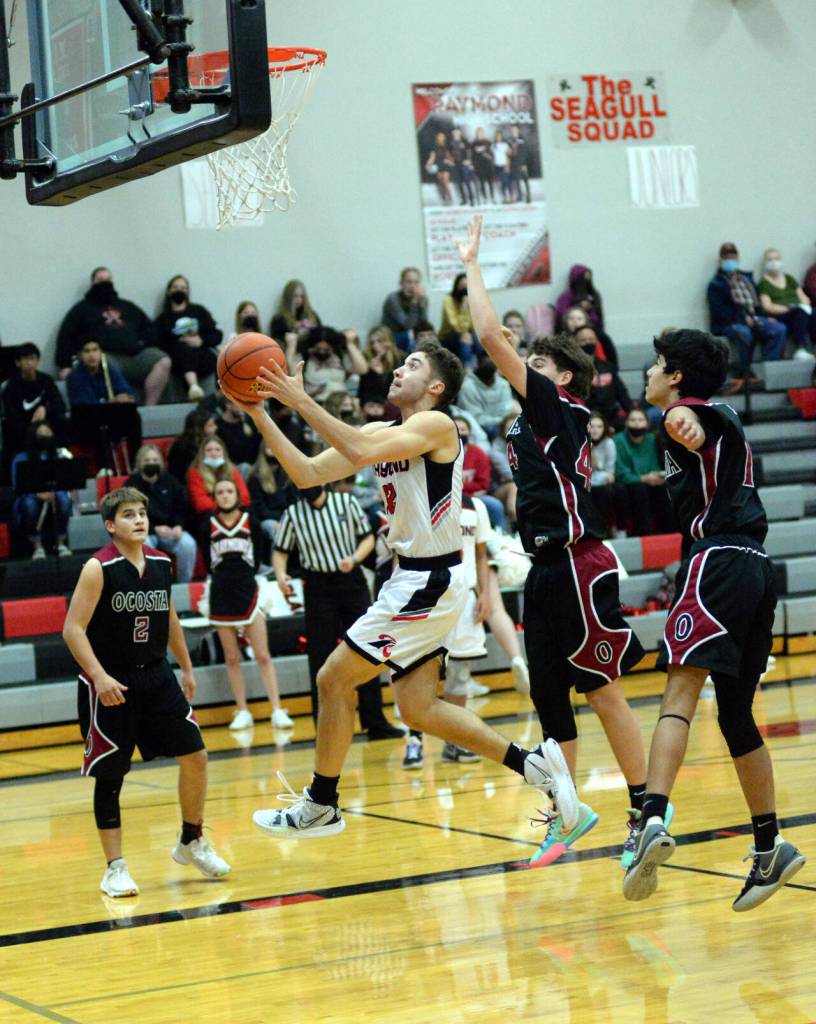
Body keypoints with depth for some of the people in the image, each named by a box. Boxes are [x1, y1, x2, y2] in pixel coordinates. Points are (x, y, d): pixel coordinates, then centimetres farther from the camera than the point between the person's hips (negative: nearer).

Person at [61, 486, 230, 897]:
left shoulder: (160, 563, 5)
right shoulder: (98, 568, -13)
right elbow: (73, 628, -16)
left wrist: (186, 668, 22)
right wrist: (98, 674, -26)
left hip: (155, 676, 5)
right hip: (109, 684, -5)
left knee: (195, 755, 0)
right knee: (109, 775, 0)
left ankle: (191, 842, 21)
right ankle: (115, 869, 10)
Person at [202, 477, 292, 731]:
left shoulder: (250, 523, 0)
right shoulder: (208, 527, 0)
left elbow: (257, 558, 9)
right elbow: (208, 563, 9)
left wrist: (244, 577, 7)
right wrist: (226, 579, 7)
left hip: (248, 592, -1)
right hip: (221, 596, 1)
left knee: (263, 656, -4)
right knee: (231, 658, 5)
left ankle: (277, 711, -4)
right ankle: (242, 712, 12)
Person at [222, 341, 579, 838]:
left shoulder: (437, 425, -12)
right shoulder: (381, 430, 13)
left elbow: (361, 452, -29)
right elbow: (308, 474, 7)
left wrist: (301, 400, -25)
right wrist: (259, 414, 0)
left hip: (430, 582, -9)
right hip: (416, 579, 9)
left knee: (334, 678, -4)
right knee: (418, 709, 10)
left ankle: (321, 805, 8)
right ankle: (534, 763, 14)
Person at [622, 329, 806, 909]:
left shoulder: (686, 410, -1)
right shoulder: (722, 420, 25)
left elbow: (685, 419, -27)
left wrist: (681, 423, -44)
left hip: (717, 561, -9)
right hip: (757, 567, 9)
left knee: (681, 693, -21)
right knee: (736, 715, 14)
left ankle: (655, 819, -38)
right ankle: (770, 849, 17)